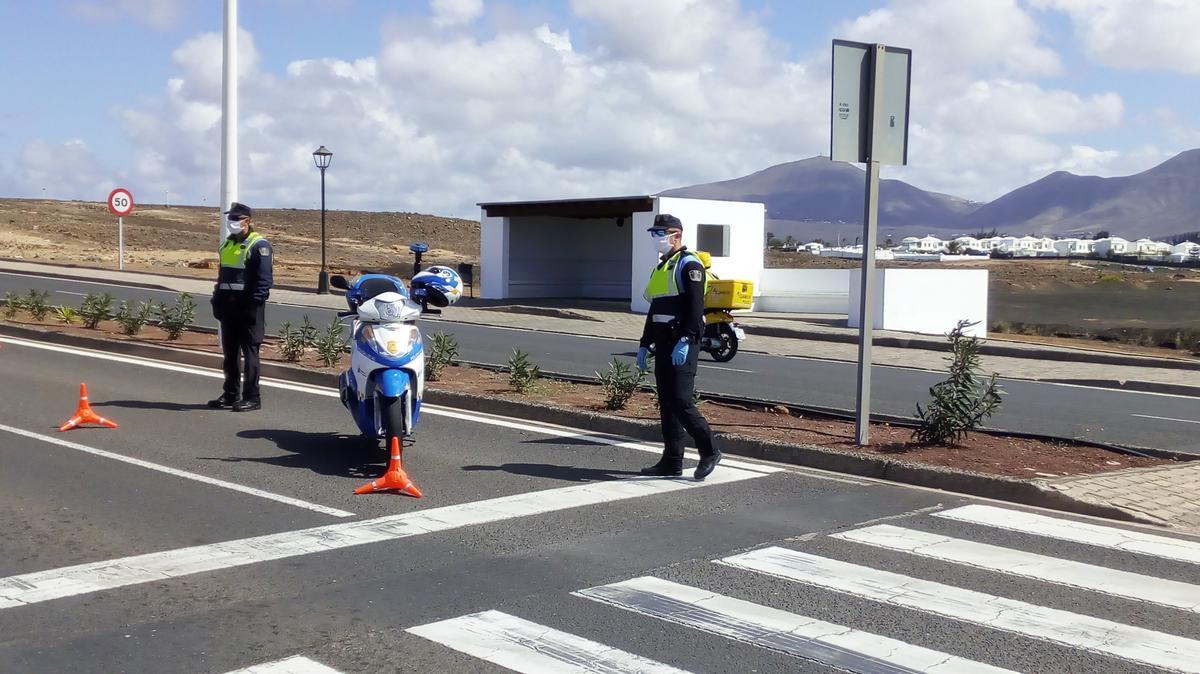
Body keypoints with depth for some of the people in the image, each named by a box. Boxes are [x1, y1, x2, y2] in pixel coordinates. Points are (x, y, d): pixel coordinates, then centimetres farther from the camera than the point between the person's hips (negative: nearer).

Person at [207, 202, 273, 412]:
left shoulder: (259, 245, -9)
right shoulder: (228, 244, 17)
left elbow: (264, 280, -14)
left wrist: (254, 304, -20)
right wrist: (217, 300, 15)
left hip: (248, 308, -8)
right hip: (229, 307, 8)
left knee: (249, 353, -4)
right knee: (230, 353, 12)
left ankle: (252, 397, 0)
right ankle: (231, 395, 20)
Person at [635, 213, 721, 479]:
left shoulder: (689, 265, -9)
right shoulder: (661, 267, 20)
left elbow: (695, 307, -19)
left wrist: (685, 341, -26)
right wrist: (644, 344, 23)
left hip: (682, 344, -9)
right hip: (663, 344, 9)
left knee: (680, 401, -14)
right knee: (666, 403, 8)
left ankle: (709, 452, 0)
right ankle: (672, 462, 13)